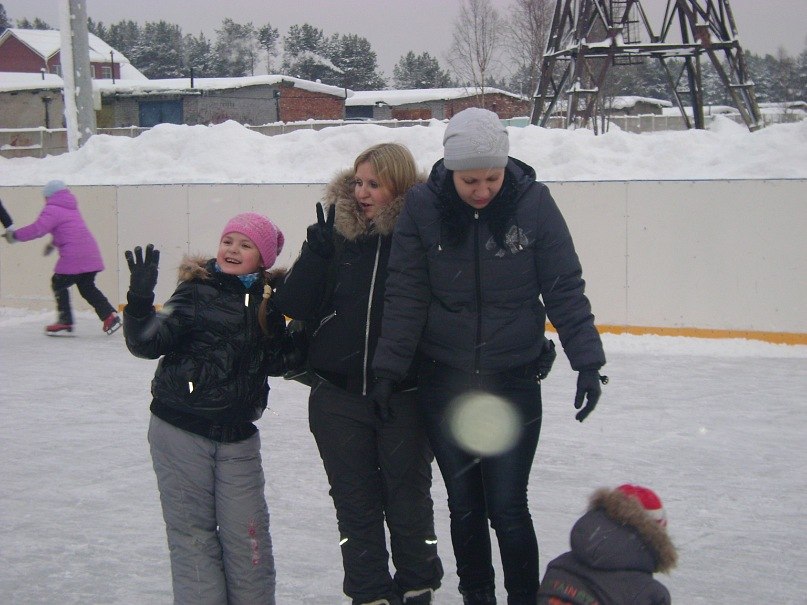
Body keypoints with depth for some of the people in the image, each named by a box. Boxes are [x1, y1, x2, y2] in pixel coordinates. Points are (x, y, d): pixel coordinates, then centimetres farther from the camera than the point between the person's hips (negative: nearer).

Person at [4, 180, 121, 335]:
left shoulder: (52, 210, -5)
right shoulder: (71, 209, 25)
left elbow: (38, 228, -17)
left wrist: (15, 235, -9)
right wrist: (53, 243, 37)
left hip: (73, 257, -8)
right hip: (91, 255, 8)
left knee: (59, 283, 6)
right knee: (87, 287, 16)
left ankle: (65, 321, 1)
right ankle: (110, 316, 7)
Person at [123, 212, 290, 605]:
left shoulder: (269, 300, 5)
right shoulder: (198, 292, -6)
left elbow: (275, 364, 8)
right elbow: (148, 342, -15)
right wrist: (140, 301, -32)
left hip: (237, 437, 3)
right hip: (181, 431, -3)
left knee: (246, 531, 2)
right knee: (192, 530, 3)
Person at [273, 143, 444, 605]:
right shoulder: (337, 233, -1)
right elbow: (296, 306, -7)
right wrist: (319, 244, -14)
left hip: (405, 398, -3)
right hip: (339, 397, 3)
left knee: (408, 500, 14)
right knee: (355, 503, 12)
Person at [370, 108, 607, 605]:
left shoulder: (533, 203, -11)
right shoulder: (422, 206, -9)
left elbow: (565, 290, -6)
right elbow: (406, 296, -4)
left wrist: (587, 362, -10)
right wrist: (389, 368, -5)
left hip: (514, 380, -2)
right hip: (444, 381, 2)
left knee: (507, 507, -2)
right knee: (464, 504, 12)